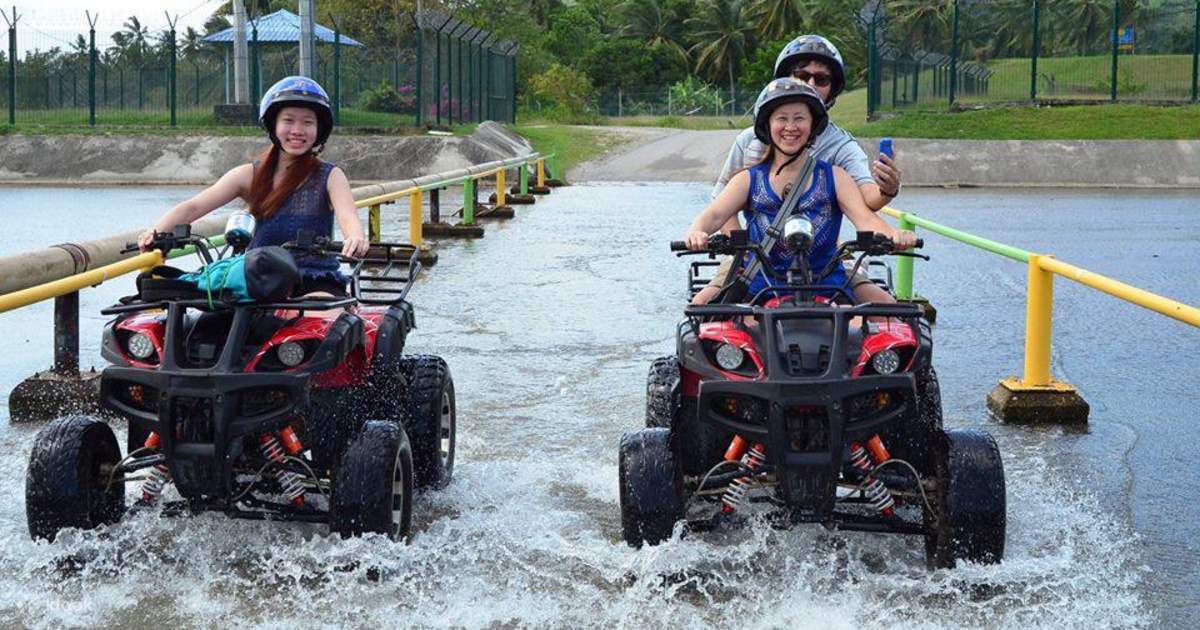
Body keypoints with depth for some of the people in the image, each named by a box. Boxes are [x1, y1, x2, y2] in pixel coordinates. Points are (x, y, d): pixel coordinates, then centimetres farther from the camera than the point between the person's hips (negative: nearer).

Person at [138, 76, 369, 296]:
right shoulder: (251, 175, 7)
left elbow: (347, 215, -17)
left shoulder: (330, 176, 3)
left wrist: (355, 238, -43)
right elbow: (194, 206, -3)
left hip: (316, 284, -3)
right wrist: (157, 232, -24)